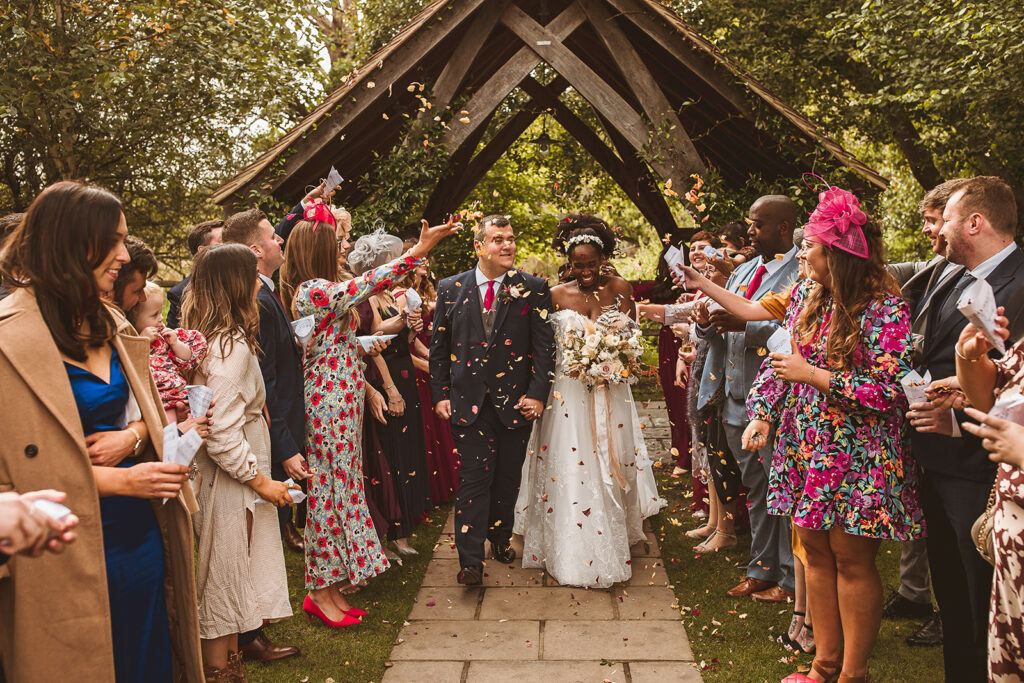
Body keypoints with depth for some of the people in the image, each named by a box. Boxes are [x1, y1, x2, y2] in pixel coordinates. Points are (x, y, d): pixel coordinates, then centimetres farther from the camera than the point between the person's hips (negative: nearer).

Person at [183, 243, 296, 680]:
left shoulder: (212, 338, 6)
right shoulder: (232, 345, -23)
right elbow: (220, 434, -26)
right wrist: (261, 481, -17)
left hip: (231, 471, 9)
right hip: (230, 480, -9)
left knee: (233, 570, 19)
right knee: (226, 574, 5)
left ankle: (239, 643, 33)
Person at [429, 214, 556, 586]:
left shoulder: (533, 289, 0)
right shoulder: (451, 288, 4)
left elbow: (544, 346, -3)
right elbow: (439, 347, 8)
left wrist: (538, 394, -11)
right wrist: (440, 394, 3)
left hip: (516, 401, 1)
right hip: (469, 400, -1)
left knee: (508, 477, 13)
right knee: (473, 478, -3)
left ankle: (501, 538, 35)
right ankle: (471, 561, 2)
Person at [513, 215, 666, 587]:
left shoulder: (620, 289, 2)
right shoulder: (556, 295, 0)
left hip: (610, 393, 1)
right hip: (568, 395, -1)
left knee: (610, 469, 9)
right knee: (569, 473, -1)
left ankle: (610, 551, 27)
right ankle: (572, 555, 11)